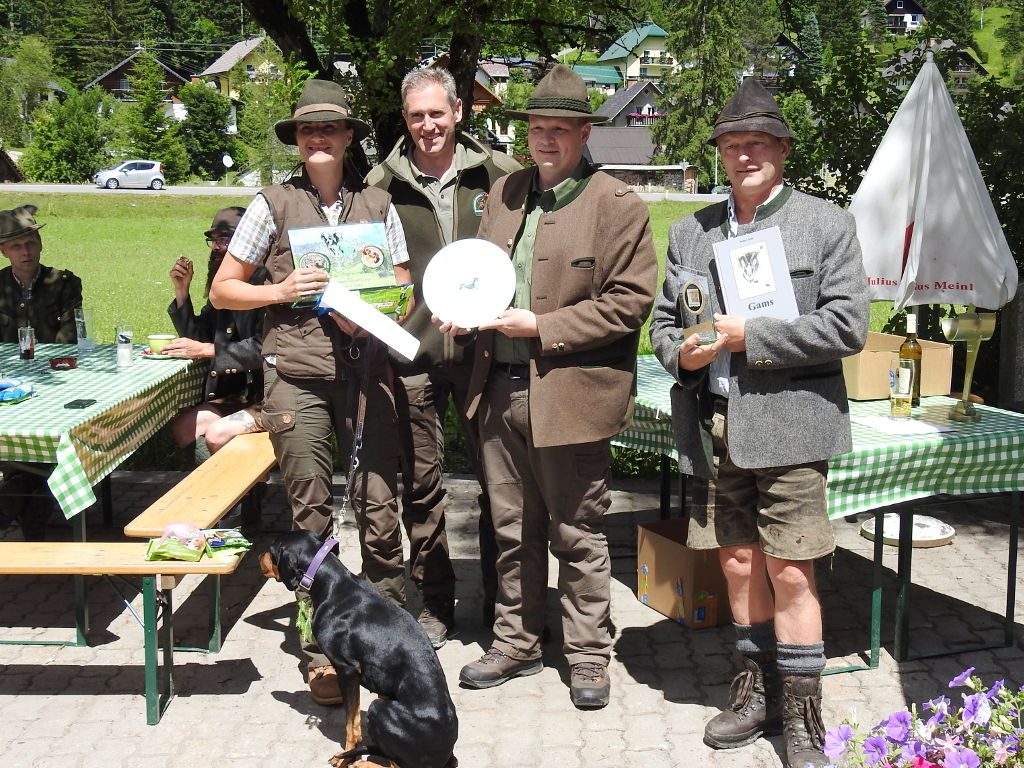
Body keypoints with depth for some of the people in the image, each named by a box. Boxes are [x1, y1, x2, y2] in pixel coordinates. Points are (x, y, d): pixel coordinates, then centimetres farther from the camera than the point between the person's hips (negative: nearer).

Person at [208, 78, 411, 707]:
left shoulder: (378, 204, 10)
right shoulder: (273, 204, 6)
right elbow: (222, 290, 8)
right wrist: (281, 290, -9)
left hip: (366, 367, 1)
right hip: (297, 373, -1)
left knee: (379, 506, 0)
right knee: (311, 513, 2)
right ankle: (323, 648, 12)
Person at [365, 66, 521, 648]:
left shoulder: (500, 175, 1)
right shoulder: (382, 184, 3)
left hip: (484, 348, -1)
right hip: (412, 353, 1)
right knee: (421, 485, 9)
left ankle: (502, 602, 22)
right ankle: (433, 604, 25)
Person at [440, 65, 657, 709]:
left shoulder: (618, 206, -7)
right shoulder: (504, 192, 12)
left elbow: (630, 302, -13)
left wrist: (540, 327, -17)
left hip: (570, 394, -6)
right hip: (502, 390, 6)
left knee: (578, 536, 7)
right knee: (514, 531, 16)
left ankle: (588, 655, 23)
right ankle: (517, 643, 31)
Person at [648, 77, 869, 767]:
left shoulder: (827, 225, 0)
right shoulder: (691, 231, 14)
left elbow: (847, 326, -9)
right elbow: (665, 320, 18)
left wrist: (749, 336, -14)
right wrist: (681, 351, -6)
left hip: (788, 426, -4)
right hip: (714, 427, 5)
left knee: (789, 573, -4)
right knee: (738, 562, 13)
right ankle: (759, 692, 30)